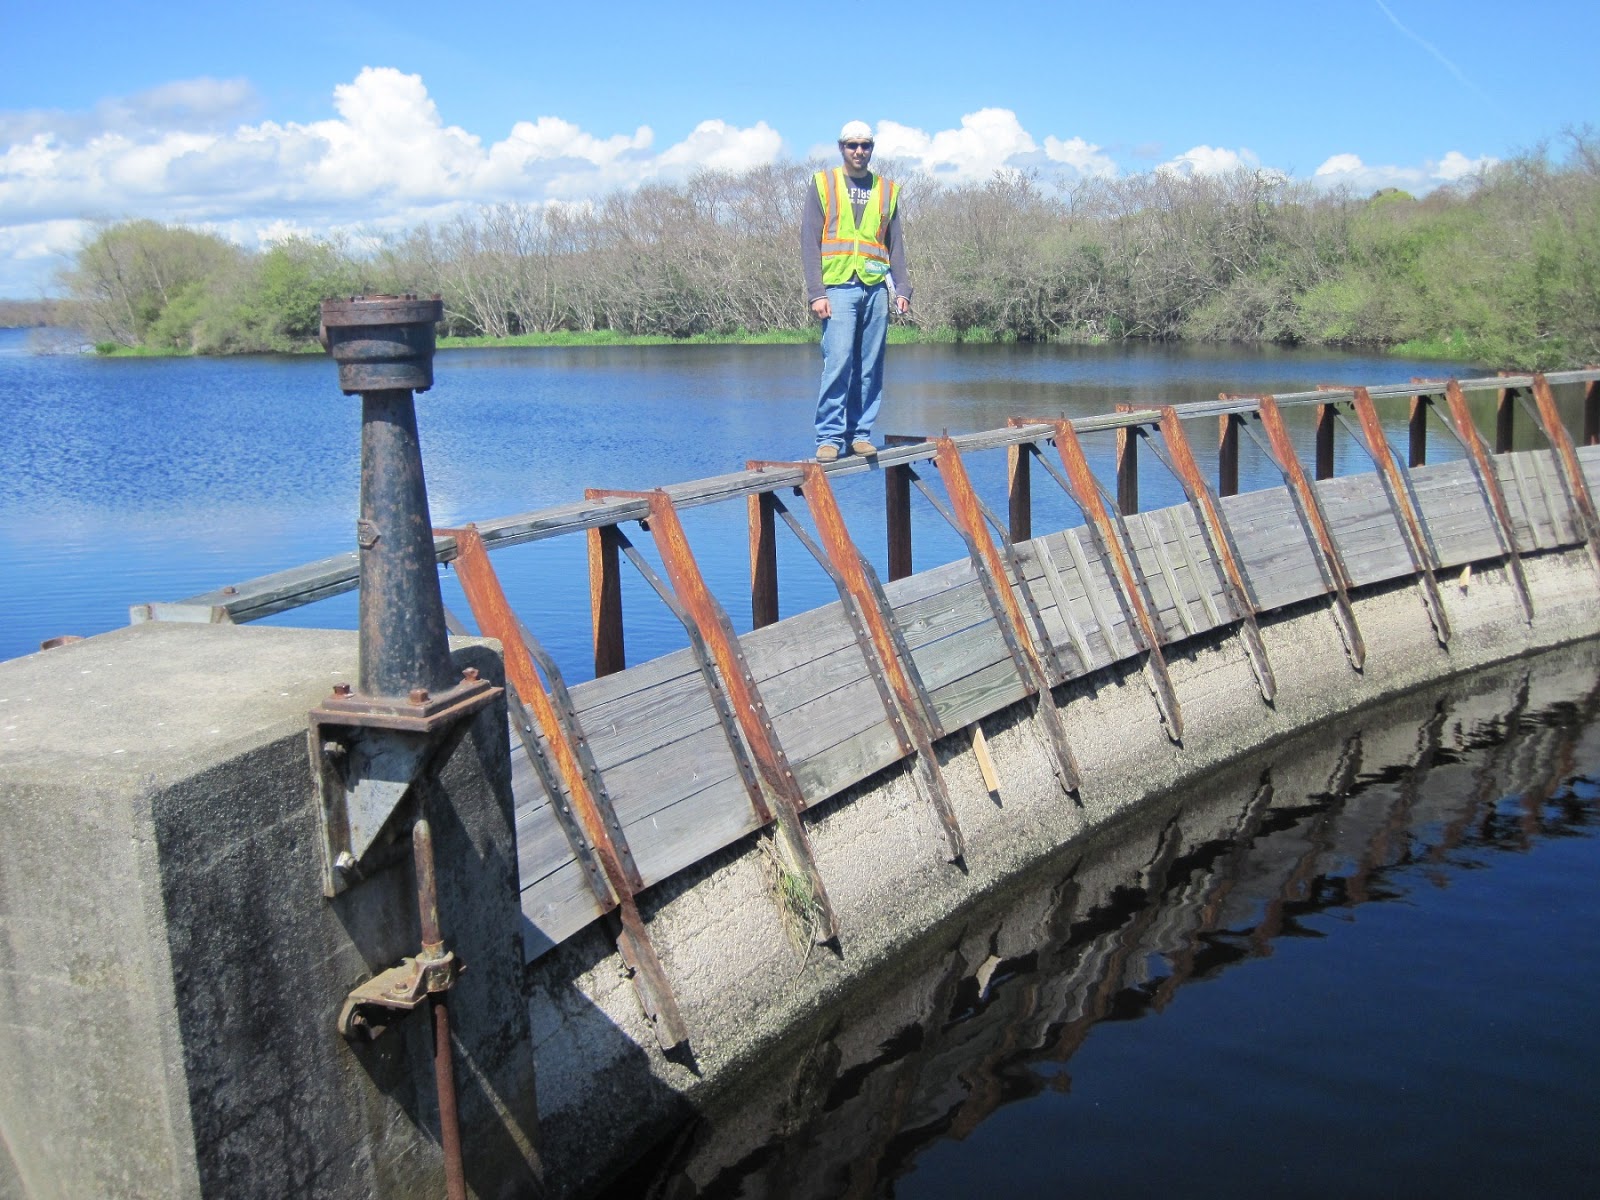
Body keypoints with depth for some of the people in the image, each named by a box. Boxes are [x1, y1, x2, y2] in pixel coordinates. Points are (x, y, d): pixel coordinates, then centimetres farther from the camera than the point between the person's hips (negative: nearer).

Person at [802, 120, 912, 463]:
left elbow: (895, 245, 18)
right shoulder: (823, 184, 8)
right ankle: (830, 437, -8)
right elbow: (810, 241, 2)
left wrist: (902, 288, 5)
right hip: (838, 286, -3)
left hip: (875, 287, 3)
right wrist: (816, 292, -7)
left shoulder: (886, 190, 17)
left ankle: (860, 433, 9)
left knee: (870, 367, 2)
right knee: (838, 362, -13)